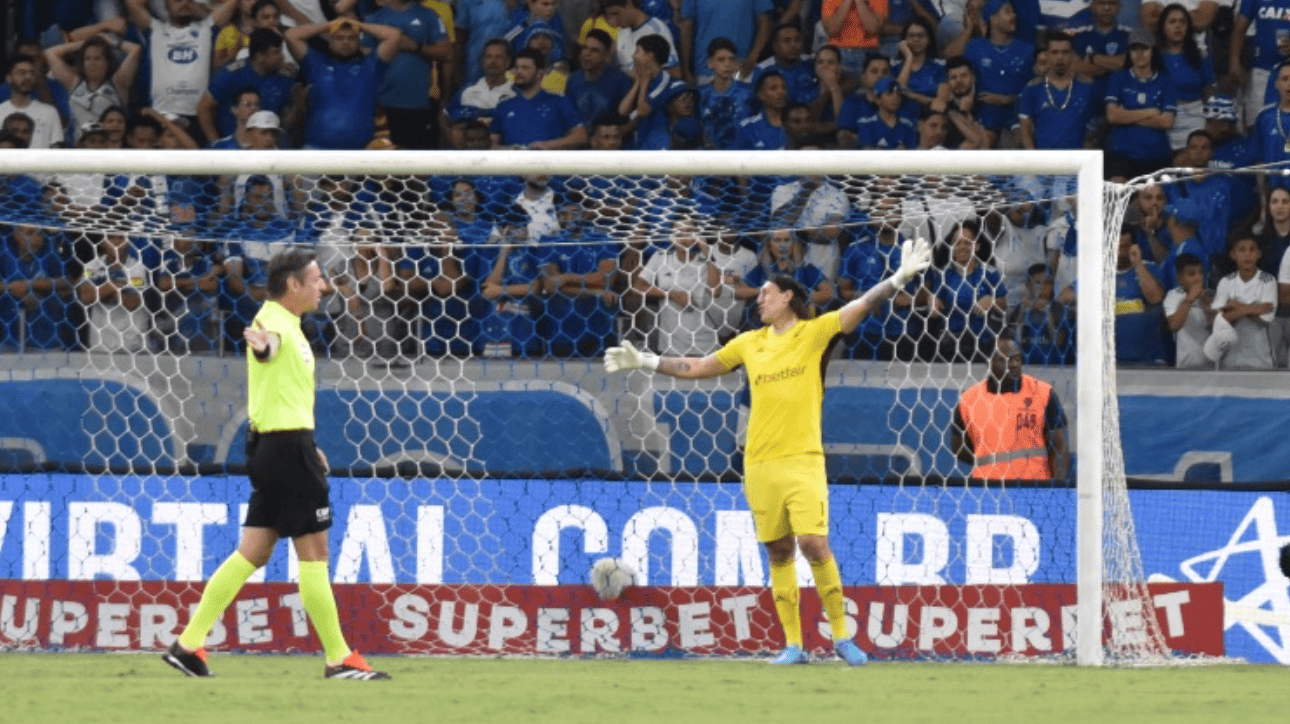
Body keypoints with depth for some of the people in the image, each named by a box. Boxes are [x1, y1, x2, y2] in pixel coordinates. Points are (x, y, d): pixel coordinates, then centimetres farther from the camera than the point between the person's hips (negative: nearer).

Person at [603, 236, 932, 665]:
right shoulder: (750, 343, 16)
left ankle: (841, 636, -4)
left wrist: (900, 278, -20)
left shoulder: (814, 332, 3)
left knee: (813, 542, -15)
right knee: (779, 553, 5)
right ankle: (793, 644, 9)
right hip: (759, 464, 4)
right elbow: (697, 367, 24)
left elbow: (861, 307, -7)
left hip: (802, 459, -4)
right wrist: (645, 362, 23)